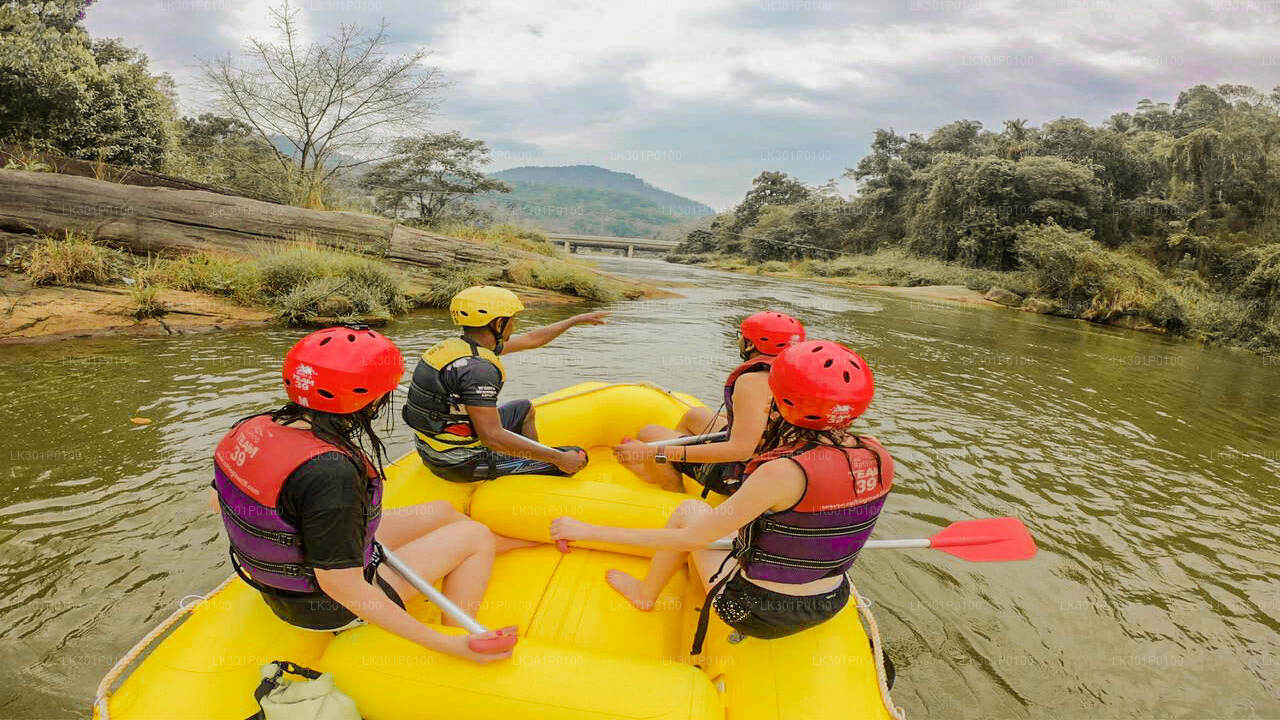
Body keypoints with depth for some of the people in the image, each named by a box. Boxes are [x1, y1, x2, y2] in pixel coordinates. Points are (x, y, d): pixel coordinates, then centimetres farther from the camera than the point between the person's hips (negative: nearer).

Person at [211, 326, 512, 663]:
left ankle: (518, 539, 41)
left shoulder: (252, 427, -11)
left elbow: (218, 501, 6)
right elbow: (343, 589, -32)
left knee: (442, 511, 18)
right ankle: (456, 634, 18)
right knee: (475, 535, 3)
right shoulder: (331, 472, -37)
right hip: (326, 609, -8)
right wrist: (449, 645, -26)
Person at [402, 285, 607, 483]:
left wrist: (576, 320, 22)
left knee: (524, 409, 29)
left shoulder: (457, 346, 4)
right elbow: (493, 437, -29)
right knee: (577, 457, -6)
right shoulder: (477, 368, -27)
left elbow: (531, 339, 14)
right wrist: (559, 459, -23)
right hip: (465, 465, -10)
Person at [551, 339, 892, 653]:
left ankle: (645, 593, 33)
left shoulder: (784, 472, -31)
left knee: (689, 509, 10)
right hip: (830, 606, 7)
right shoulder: (877, 456, -11)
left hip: (759, 614, -6)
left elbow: (692, 539, -26)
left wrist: (587, 531, -20)